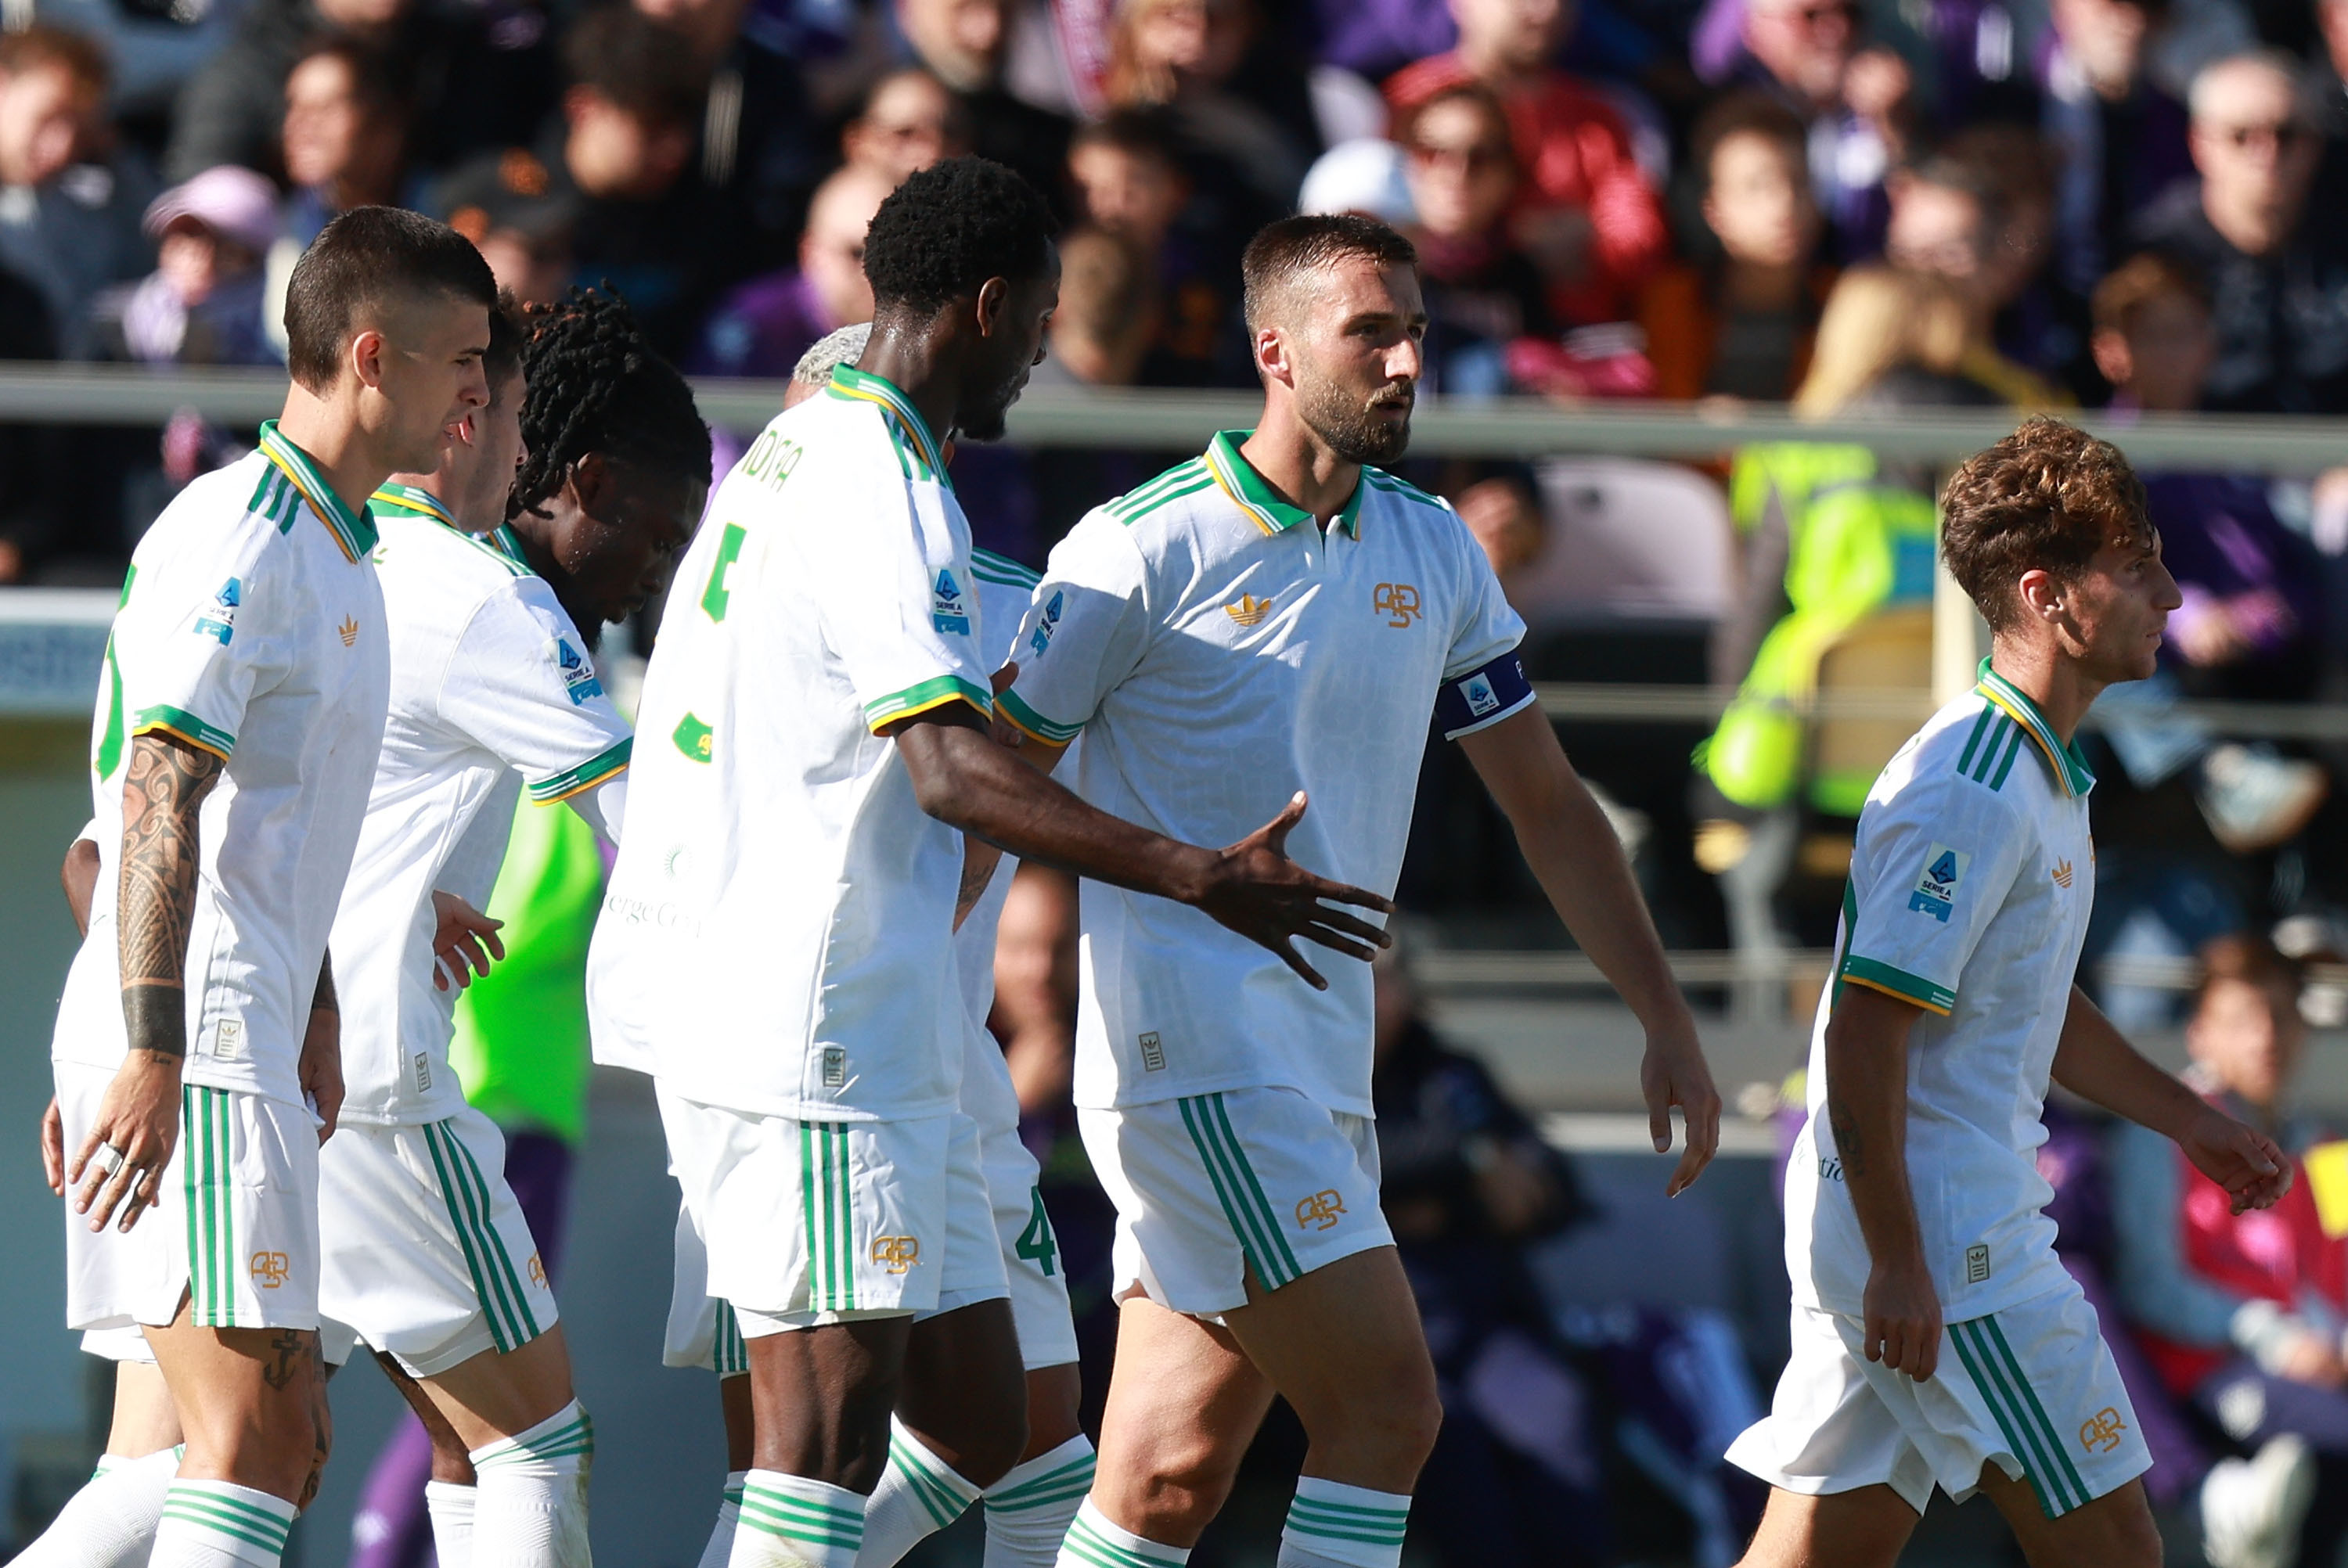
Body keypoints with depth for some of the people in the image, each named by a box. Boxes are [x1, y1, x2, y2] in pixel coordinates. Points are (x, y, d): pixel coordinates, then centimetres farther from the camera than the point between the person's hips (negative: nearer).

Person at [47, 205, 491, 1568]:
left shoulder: (340, 550, 19)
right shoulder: (236, 538, -12)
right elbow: (157, 805, -19)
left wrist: (315, 1023, 25)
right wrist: (157, 1052, -25)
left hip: (251, 1046, 10)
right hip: (186, 1052, -10)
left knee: (287, 1442, 9)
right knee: (258, 1443, -15)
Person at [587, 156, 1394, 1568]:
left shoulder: (801, 448, 17)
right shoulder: (882, 488, -15)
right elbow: (954, 772, -26)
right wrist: (1200, 877, -28)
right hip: (810, 1027, -10)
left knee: (981, 1419, 9)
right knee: (833, 1419, -12)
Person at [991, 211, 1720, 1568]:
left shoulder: (1434, 551, 12)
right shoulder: (1146, 550, -7)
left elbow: (1548, 803, 19)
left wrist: (1668, 1024, 16)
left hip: (1323, 1065, 7)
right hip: (1191, 1050, -7)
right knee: (1388, 1405, -15)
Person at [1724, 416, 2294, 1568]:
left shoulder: (2044, 777, 16)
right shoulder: (1969, 791, -17)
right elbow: (1865, 1032, -22)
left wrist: (2189, 1121, 33)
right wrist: (1898, 1262, -23)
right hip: (1935, 1236, -10)